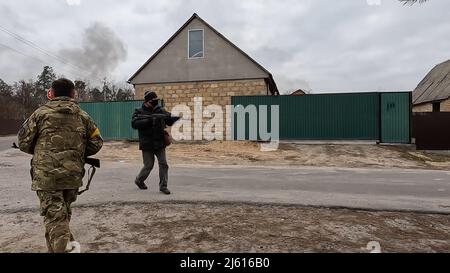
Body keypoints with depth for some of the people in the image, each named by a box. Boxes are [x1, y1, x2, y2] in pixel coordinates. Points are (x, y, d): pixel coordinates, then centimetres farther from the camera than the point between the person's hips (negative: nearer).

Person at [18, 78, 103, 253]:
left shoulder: (41, 113, -1)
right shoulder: (82, 116, 6)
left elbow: (24, 142, 2)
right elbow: (96, 143, 7)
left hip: (46, 175, -3)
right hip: (73, 175, 3)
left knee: (54, 216, -2)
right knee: (64, 213, 20)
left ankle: (65, 247, -20)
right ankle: (63, 245, 33)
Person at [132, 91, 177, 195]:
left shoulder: (160, 110, 5)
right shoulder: (139, 112, -4)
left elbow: (170, 121, 3)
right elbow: (134, 124, -20)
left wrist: (175, 118, -21)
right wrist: (149, 120, -29)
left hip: (160, 143, 3)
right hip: (147, 145, -3)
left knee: (163, 164, -1)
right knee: (148, 166, 5)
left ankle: (163, 186, 9)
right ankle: (139, 180, 33)